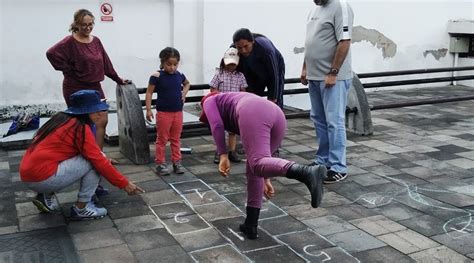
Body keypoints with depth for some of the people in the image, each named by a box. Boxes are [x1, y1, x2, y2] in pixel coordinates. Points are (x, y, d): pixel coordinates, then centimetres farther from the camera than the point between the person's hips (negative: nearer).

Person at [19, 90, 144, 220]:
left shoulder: (61, 118, 13)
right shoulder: (80, 128, -12)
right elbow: (99, 161, -11)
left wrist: (104, 160, 22)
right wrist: (125, 184, -5)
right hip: (43, 178, -9)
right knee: (93, 162, -6)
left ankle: (46, 196, 15)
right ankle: (81, 209, 1)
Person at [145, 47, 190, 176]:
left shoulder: (180, 75, 2)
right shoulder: (157, 76, -11)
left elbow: (187, 83, 24)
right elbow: (149, 93, -8)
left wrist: (184, 93, 5)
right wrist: (148, 110, -14)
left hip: (178, 112, 4)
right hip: (163, 112, -4)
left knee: (176, 139, 13)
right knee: (162, 139, 5)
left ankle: (177, 162, 22)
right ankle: (160, 163, 14)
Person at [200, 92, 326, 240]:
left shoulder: (209, 101, 32)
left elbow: (216, 125, 8)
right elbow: (260, 150, 43)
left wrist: (223, 156, 3)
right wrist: (265, 180, 43)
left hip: (254, 116, -7)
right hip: (278, 116, 8)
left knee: (257, 164, -23)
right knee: (253, 169, 17)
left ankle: (307, 173, -49)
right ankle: (251, 226, 16)